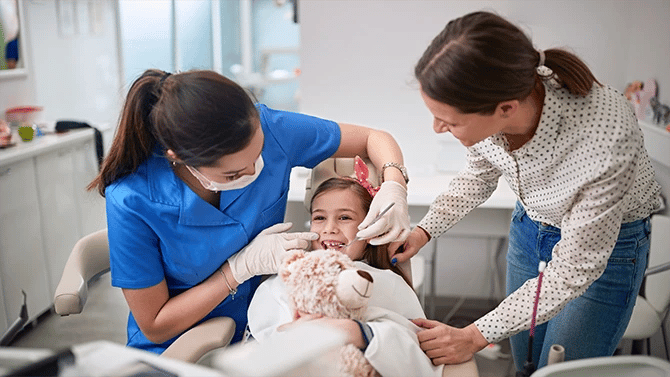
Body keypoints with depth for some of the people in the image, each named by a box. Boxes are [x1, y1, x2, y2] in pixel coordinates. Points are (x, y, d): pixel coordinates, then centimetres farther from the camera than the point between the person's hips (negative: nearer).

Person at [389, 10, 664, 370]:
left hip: (607, 246, -4)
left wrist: (475, 337, -25)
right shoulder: (484, 105, -26)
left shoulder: (604, 140, -41)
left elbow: (574, 269, -28)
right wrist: (423, 231, -13)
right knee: (524, 365, 20)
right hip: (529, 229, 5)